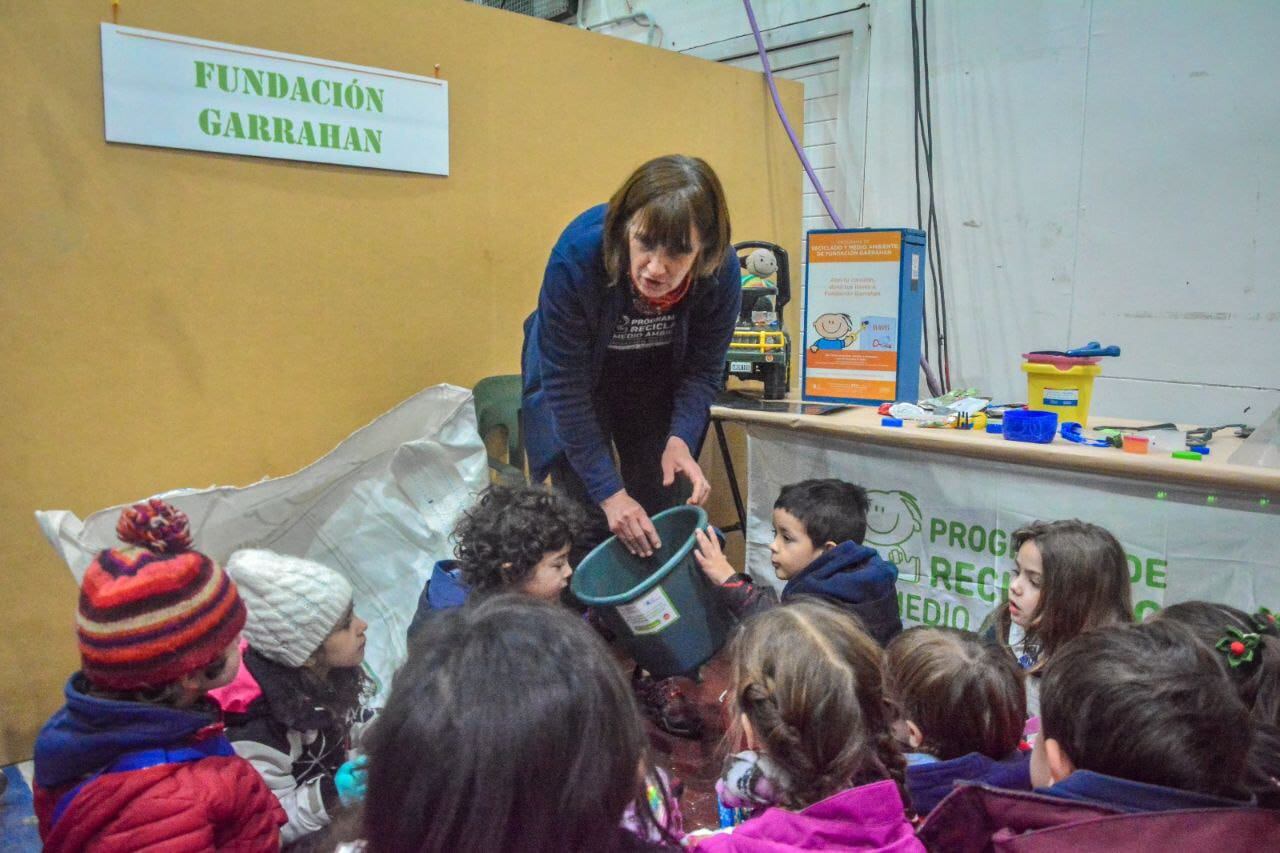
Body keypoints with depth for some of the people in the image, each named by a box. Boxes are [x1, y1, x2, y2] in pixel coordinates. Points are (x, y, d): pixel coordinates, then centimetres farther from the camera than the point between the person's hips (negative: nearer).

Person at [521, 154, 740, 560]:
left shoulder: (721, 270, -26)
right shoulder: (577, 256, -34)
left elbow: (703, 369, -11)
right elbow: (565, 385, -28)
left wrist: (680, 440, -28)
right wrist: (609, 491, -29)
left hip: (659, 387, 3)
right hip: (580, 380, -2)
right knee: (588, 527, -9)